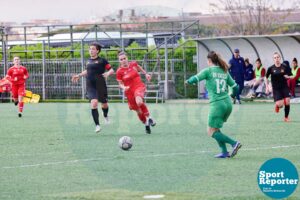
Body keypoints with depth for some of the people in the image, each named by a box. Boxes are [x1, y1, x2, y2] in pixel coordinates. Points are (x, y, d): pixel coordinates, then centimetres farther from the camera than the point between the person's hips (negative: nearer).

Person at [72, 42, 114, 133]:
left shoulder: (102, 61, -3)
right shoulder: (88, 61, 13)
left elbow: (111, 70, -5)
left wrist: (108, 73, -24)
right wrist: (79, 75, 26)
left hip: (100, 85, -3)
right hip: (90, 86, 3)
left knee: (104, 104, 12)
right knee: (94, 103, -18)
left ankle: (105, 116, 49)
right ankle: (97, 125, -17)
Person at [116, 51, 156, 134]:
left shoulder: (133, 64, -1)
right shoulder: (119, 71, -8)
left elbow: (139, 67, 24)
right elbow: (120, 84, 2)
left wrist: (146, 74, 22)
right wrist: (124, 87, -19)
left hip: (139, 86, -1)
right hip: (129, 91, 1)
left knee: (139, 102, -34)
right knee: (138, 111, 9)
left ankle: (148, 117, -14)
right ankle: (146, 124, 35)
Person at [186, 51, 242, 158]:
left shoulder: (208, 71, -4)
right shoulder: (224, 72, 12)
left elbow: (195, 79, -2)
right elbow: (235, 87, 13)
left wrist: (188, 81, 21)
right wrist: (232, 95, 34)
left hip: (217, 104, -7)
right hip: (228, 103, 7)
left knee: (211, 132, 1)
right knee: (215, 128, 21)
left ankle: (234, 143, -13)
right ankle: (224, 152, 13)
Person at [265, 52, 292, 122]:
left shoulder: (285, 67, -4)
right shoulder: (271, 68, -5)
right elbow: (266, 78, 8)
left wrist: (288, 77, -19)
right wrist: (267, 87, 2)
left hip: (284, 87, 1)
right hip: (276, 89, -1)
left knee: (287, 101, -14)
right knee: (280, 104, -14)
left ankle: (286, 117, 5)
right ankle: (277, 105, 26)